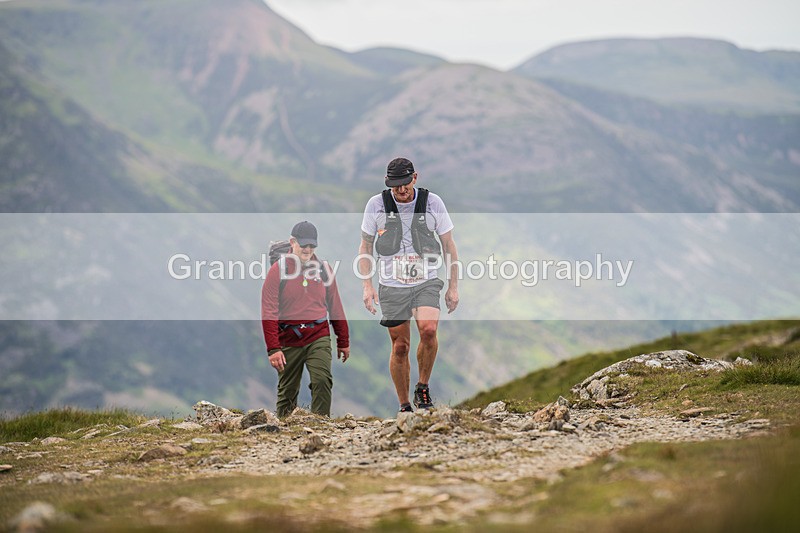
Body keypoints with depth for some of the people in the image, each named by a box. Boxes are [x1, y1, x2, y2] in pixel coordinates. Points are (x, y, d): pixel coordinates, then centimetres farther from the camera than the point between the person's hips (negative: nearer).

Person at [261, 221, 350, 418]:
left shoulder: (323, 269, 7)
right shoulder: (278, 270, -3)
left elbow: (335, 307, 14)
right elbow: (269, 312, -7)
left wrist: (343, 342, 14)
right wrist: (273, 348, -14)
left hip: (318, 337, 1)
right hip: (288, 340, -1)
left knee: (323, 381, -18)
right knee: (287, 391, 7)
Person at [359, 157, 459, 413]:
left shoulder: (432, 202, -1)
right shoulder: (376, 205, -1)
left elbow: (448, 245, 8)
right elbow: (365, 247, 8)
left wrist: (453, 286, 6)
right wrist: (367, 285, 0)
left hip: (427, 281, 0)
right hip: (392, 286, 1)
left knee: (428, 329, -25)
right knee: (400, 346, 0)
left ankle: (423, 388, -5)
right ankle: (404, 407, 14)